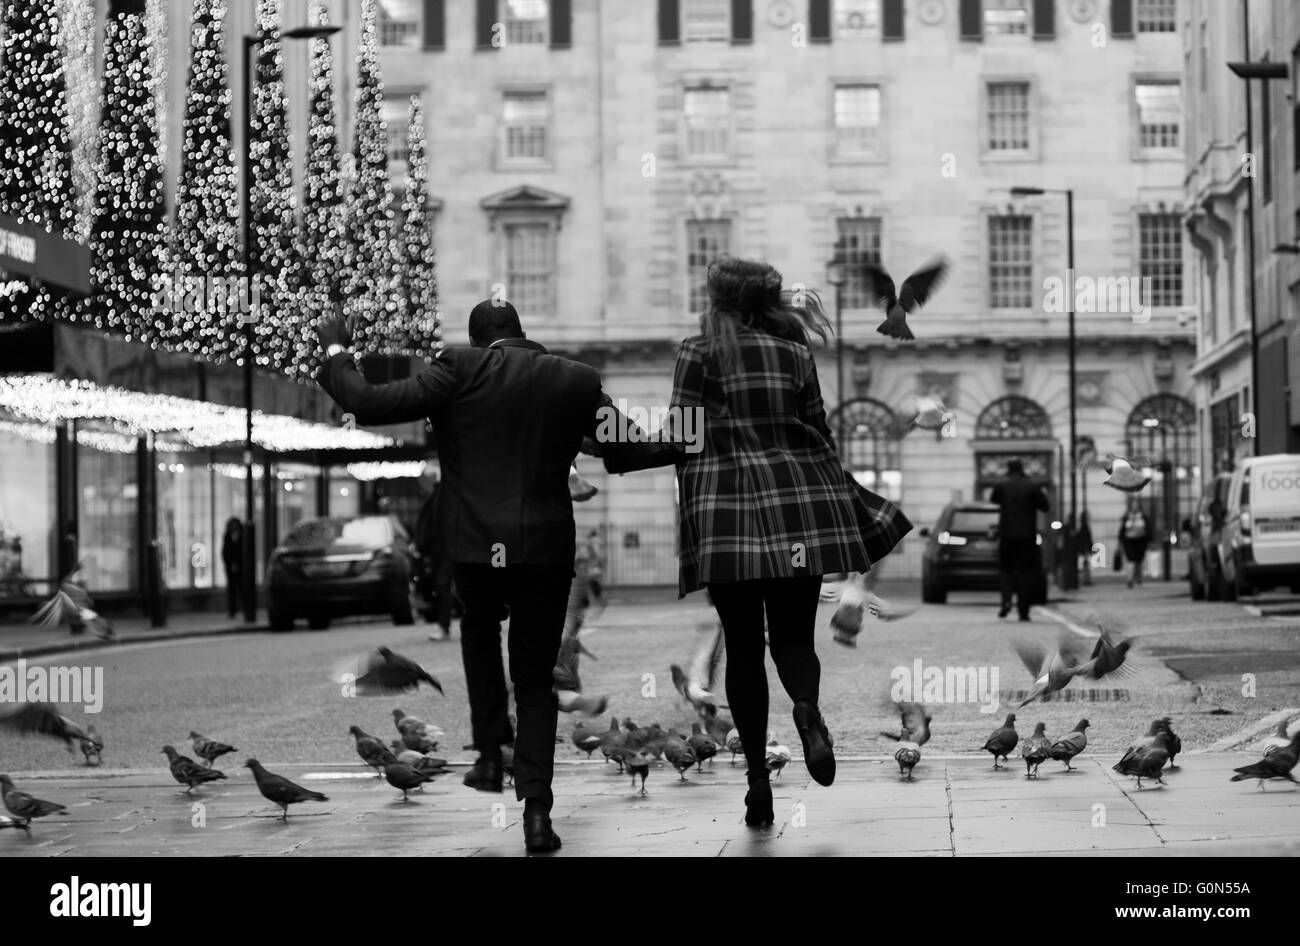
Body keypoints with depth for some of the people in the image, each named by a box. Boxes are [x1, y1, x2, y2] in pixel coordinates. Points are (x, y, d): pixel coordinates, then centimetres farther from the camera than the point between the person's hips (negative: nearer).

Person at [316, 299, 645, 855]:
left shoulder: (459, 371, -4)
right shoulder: (576, 381, 4)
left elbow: (369, 406, -9)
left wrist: (335, 352, 6)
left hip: (474, 545, -1)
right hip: (546, 548, 1)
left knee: (480, 627, 31)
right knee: (534, 680, 12)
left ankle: (491, 752, 22)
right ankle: (535, 807, -2)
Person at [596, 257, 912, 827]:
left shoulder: (698, 352, -1)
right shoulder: (795, 352, 8)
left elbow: (685, 440, -6)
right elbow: (820, 436, 10)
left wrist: (624, 458, 8)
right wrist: (844, 501, 22)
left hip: (726, 513, -2)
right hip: (798, 510, 2)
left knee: (742, 647, 6)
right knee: (794, 636, 8)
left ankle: (757, 775, -2)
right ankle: (807, 711, -26)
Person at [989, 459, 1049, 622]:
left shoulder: (1002, 486, -3)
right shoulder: (1032, 486, -5)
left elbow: (992, 499, 15)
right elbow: (1045, 506, -1)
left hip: (1007, 535, 0)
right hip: (1028, 535, 0)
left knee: (1006, 569, 13)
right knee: (1025, 572, 6)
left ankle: (1006, 600, -11)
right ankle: (1023, 611, 2)